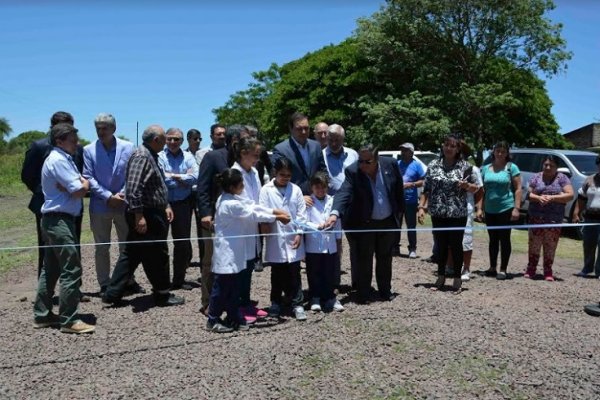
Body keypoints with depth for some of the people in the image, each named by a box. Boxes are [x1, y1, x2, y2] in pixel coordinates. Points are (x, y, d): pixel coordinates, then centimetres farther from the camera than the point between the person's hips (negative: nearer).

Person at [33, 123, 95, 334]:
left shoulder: (63, 159, 18)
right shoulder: (58, 160, -14)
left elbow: (79, 185, 15)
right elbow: (80, 190, -17)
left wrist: (79, 183, -5)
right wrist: (84, 183, 1)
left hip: (54, 220, 11)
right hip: (60, 220, -11)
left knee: (51, 268, 15)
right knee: (71, 270, -7)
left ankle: (42, 314, 23)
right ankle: (69, 320, -2)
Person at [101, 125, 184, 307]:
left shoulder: (150, 156, 16)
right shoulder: (142, 156, -17)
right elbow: (134, 188, -25)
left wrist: (165, 206, 19)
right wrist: (139, 215, -27)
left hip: (153, 213, 10)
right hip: (146, 216, -10)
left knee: (131, 254, 13)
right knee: (157, 256, 3)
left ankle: (113, 294, 18)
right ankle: (162, 295, 16)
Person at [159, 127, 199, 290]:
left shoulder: (188, 157, 4)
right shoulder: (160, 157, -5)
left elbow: (195, 177, -10)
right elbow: (160, 179, -17)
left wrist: (174, 176, -11)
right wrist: (184, 178, -11)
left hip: (182, 204, 3)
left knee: (182, 242, 10)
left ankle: (179, 279, 24)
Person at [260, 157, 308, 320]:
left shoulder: (296, 190, 3)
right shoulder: (266, 190, -2)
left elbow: (301, 213, 4)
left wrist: (299, 233, -3)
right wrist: (264, 224, -25)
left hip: (293, 238, 1)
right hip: (275, 239, -1)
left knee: (294, 273, 5)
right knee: (277, 274, 11)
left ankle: (297, 304, 13)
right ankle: (276, 304, 24)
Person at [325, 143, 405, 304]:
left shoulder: (390, 164, -11)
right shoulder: (353, 171, -19)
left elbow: (399, 190, 3)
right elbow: (343, 193, -32)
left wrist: (399, 212, 8)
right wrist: (335, 213, -48)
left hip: (388, 222, 3)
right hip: (365, 223, -2)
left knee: (385, 258, 14)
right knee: (364, 260, 3)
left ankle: (385, 291, 28)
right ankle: (363, 294, 16)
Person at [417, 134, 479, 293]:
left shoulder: (465, 166, -1)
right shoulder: (433, 166, 4)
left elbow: (475, 189, 6)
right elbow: (426, 189, 5)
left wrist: (466, 185, -16)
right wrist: (421, 207, -4)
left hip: (458, 214, -2)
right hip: (438, 214, 2)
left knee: (456, 246, 5)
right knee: (441, 246, 11)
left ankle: (457, 279, 18)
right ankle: (441, 277, 24)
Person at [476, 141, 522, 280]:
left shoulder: (511, 167, -1)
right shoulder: (486, 168, 9)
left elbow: (518, 189, -4)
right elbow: (482, 190, 10)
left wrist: (516, 208, -12)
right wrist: (480, 208, 4)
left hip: (506, 209, -4)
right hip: (489, 210, 4)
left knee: (504, 239, 1)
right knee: (493, 239, 11)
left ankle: (503, 269, 7)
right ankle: (492, 267, 20)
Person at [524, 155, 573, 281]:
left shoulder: (562, 178, 5)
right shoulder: (536, 177, 9)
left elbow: (570, 195, -4)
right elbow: (529, 194, 6)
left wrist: (552, 197, -15)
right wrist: (538, 198, -15)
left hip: (554, 219, -1)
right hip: (536, 217, 1)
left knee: (551, 246, 2)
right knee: (534, 244, 1)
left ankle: (548, 271, 11)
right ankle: (531, 268, 11)